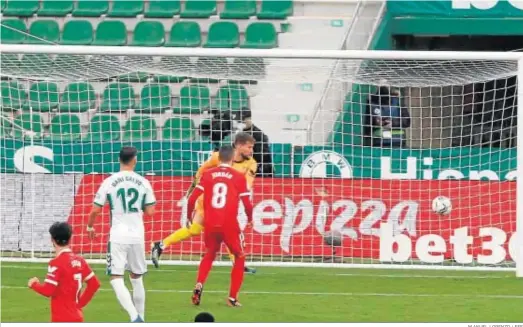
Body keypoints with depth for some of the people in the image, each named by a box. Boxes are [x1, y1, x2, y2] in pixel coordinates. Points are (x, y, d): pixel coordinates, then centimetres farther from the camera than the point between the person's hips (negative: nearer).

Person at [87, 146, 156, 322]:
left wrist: (90, 226, 18)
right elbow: (150, 211, 3)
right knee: (137, 279, 18)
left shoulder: (109, 182, -5)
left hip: (117, 237, -3)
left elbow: (95, 210, -2)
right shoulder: (143, 182, 0)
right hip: (137, 236, 3)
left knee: (116, 279, -5)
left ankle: (134, 317, -23)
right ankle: (140, 318, 24)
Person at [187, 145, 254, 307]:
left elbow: (192, 199, -1)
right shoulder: (239, 177, -2)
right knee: (239, 258, 17)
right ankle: (232, 298, 9)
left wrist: (189, 216, 16)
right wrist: (250, 219, 17)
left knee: (209, 255, 25)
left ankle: (199, 285, 1)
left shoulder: (207, 175, 3)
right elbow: (247, 203, -2)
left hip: (210, 224, 3)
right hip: (229, 225, -3)